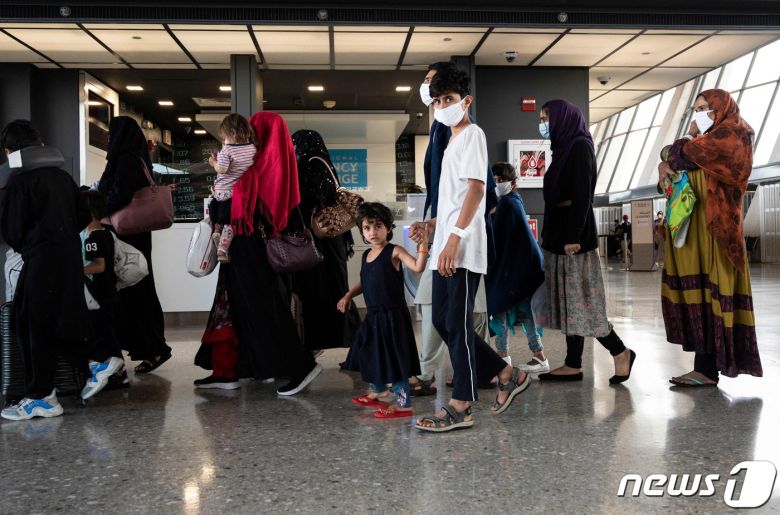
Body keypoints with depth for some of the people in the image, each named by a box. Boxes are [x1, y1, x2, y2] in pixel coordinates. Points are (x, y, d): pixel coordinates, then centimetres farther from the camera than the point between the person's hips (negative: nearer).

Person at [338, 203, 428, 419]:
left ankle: (404, 403, 5)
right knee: (372, 353, 21)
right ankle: (378, 391, 42)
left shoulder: (394, 252, -12)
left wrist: (423, 245, -36)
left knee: (395, 357, -5)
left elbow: (418, 267, -26)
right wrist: (348, 296, 12)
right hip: (373, 316, 8)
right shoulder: (366, 255, 10)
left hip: (392, 316, -8)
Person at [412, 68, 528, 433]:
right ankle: (507, 375, 21)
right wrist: (431, 226, 20)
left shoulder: (472, 134, -5)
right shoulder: (453, 141, 22)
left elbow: (476, 188, -17)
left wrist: (454, 238, -24)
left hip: (463, 250, -10)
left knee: (457, 324, -6)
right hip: (446, 248, 10)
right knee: (442, 321, 11)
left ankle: (460, 407, 3)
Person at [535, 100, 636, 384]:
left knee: (580, 301, -5)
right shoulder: (565, 147, 17)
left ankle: (621, 353, 8)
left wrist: (573, 236, -24)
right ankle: (573, 365, 12)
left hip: (572, 234, -9)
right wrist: (554, 236, 15)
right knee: (569, 301, 8)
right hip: (560, 233, 9)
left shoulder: (580, 147, -10)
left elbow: (582, 195, -19)